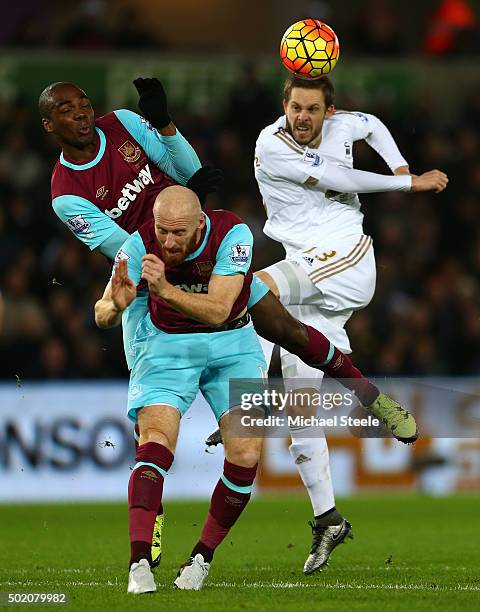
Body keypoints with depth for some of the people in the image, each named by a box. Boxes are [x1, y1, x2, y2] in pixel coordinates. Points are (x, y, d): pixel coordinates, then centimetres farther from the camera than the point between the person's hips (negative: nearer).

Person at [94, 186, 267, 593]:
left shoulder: (233, 234, -24)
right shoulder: (141, 245, -20)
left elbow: (217, 311, -31)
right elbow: (101, 316, -23)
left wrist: (164, 290, -47)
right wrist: (115, 306, -47)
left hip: (231, 343, 0)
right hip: (167, 344, 0)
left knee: (246, 454, -14)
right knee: (156, 440, -23)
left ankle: (203, 557, 3)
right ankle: (140, 563, -29)